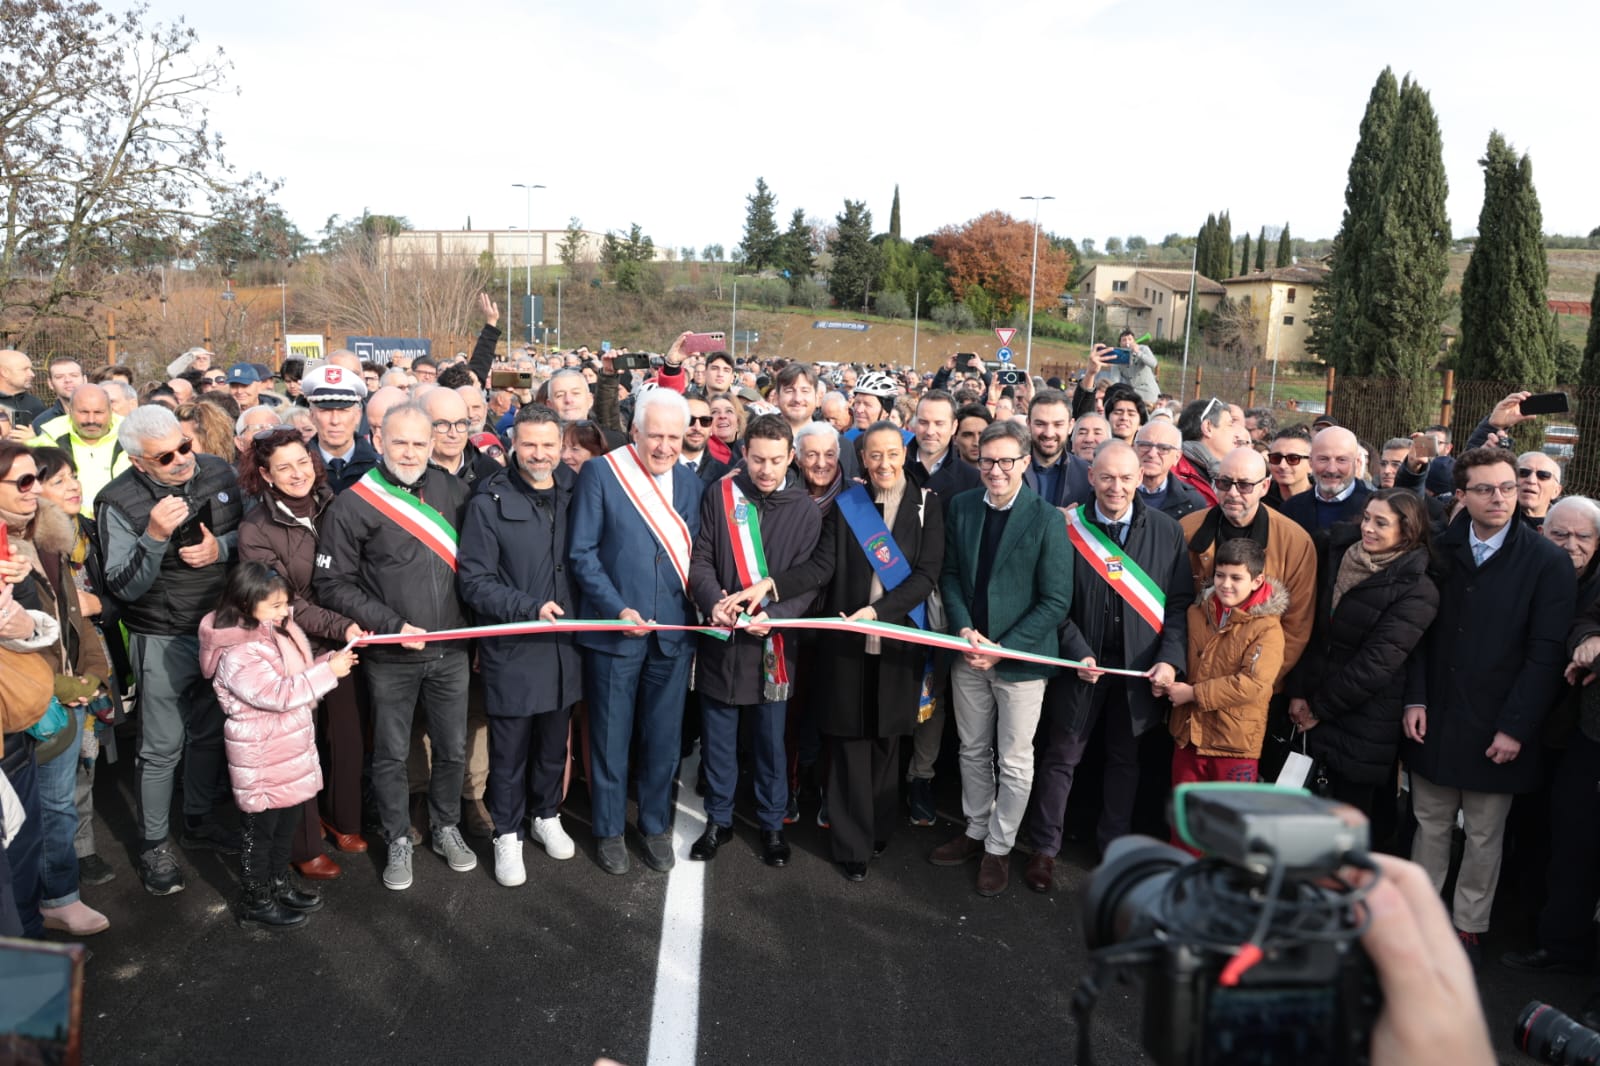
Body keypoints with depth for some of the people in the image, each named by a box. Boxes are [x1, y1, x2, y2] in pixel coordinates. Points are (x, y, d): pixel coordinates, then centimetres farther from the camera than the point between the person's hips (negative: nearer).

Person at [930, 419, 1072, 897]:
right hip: (969, 653, 4)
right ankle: (976, 829, 37)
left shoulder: (1047, 519, -13)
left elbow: (1056, 601, -13)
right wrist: (964, 630, -11)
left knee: (1014, 762, 9)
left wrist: (1001, 649, -17)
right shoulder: (962, 506, 1)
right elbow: (949, 573, 5)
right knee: (973, 751, 18)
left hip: (1021, 657, -4)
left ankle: (999, 848, 26)